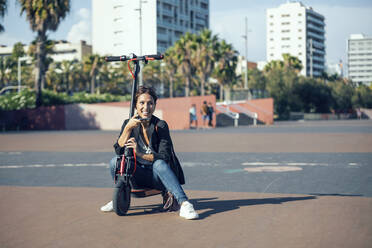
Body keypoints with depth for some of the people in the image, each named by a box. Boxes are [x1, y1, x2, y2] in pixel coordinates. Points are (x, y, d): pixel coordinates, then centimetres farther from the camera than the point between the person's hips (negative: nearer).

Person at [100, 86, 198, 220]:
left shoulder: (160, 126, -10)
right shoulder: (129, 123, 1)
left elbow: (164, 157, -17)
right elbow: (119, 150, -11)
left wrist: (140, 153, -30)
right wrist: (128, 128, -23)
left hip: (157, 175, -3)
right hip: (138, 175, 3)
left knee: (159, 164, -36)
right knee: (115, 161, -23)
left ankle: (184, 204, -42)